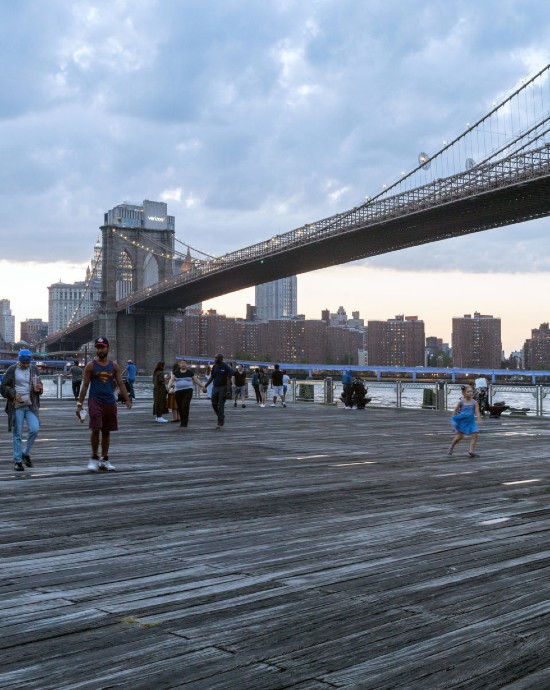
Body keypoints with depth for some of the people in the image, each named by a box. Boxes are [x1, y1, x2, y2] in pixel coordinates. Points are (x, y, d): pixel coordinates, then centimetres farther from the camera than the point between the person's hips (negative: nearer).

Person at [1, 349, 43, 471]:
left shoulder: (34, 369, 8)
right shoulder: (12, 370, -1)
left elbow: (39, 386, 18)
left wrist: (38, 388, -6)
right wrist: (13, 394, -16)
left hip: (31, 406, 2)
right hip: (16, 406, -2)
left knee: (34, 429, -12)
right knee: (17, 434, 0)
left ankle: (26, 454, 11)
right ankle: (17, 461, 10)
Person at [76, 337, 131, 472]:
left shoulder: (113, 365, 7)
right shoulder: (91, 365, -1)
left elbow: (120, 384, 7)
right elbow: (85, 386, 0)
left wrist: (127, 399, -4)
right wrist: (79, 404, -5)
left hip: (110, 402, 3)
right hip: (95, 401, -3)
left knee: (106, 432, 8)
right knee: (96, 429, -13)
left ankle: (104, 460, 17)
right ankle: (94, 458, 3)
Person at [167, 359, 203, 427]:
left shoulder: (190, 372, 7)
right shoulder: (175, 372, 7)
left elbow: (196, 380, 15)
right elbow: (171, 380, -3)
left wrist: (202, 387, 16)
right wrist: (169, 387, -20)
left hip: (188, 391, -2)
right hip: (178, 391, 2)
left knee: (185, 405, -17)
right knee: (180, 407, 4)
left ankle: (184, 422, -9)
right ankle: (181, 421, 22)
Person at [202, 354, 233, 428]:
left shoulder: (226, 367, -9)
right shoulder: (214, 367, 8)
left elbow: (228, 380, -12)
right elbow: (211, 377, 15)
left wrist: (228, 391, -19)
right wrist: (205, 386, 8)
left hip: (223, 388, -6)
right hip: (215, 387, 6)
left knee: (221, 405, -7)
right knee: (214, 404, 6)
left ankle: (220, 423, -3)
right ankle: (221, 417, 27)